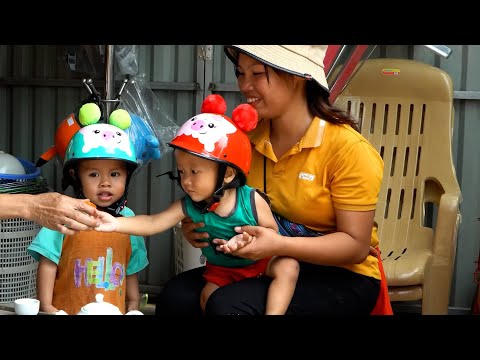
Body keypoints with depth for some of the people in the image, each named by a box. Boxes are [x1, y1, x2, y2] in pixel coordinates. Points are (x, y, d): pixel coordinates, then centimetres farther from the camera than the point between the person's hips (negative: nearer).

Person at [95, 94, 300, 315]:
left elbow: (272, 231, -13)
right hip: (221, 271, 2)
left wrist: (250, 239, -35)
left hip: (260, 262, -2)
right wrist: (116, 224, -37)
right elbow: (153, 224, -22)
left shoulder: (251, 200, -23)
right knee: (208, 297, -23)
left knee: (287, 267, -26)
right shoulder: (188, 206, -16)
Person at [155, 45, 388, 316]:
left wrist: (280, 245, -30)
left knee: (229, 304, -29)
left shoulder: (348, 148, -16)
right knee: (177, 295, -19)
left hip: (341, 276, -5)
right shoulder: (248, 138, 0)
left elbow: (356, 246, -16)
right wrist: (197, 227, -10)